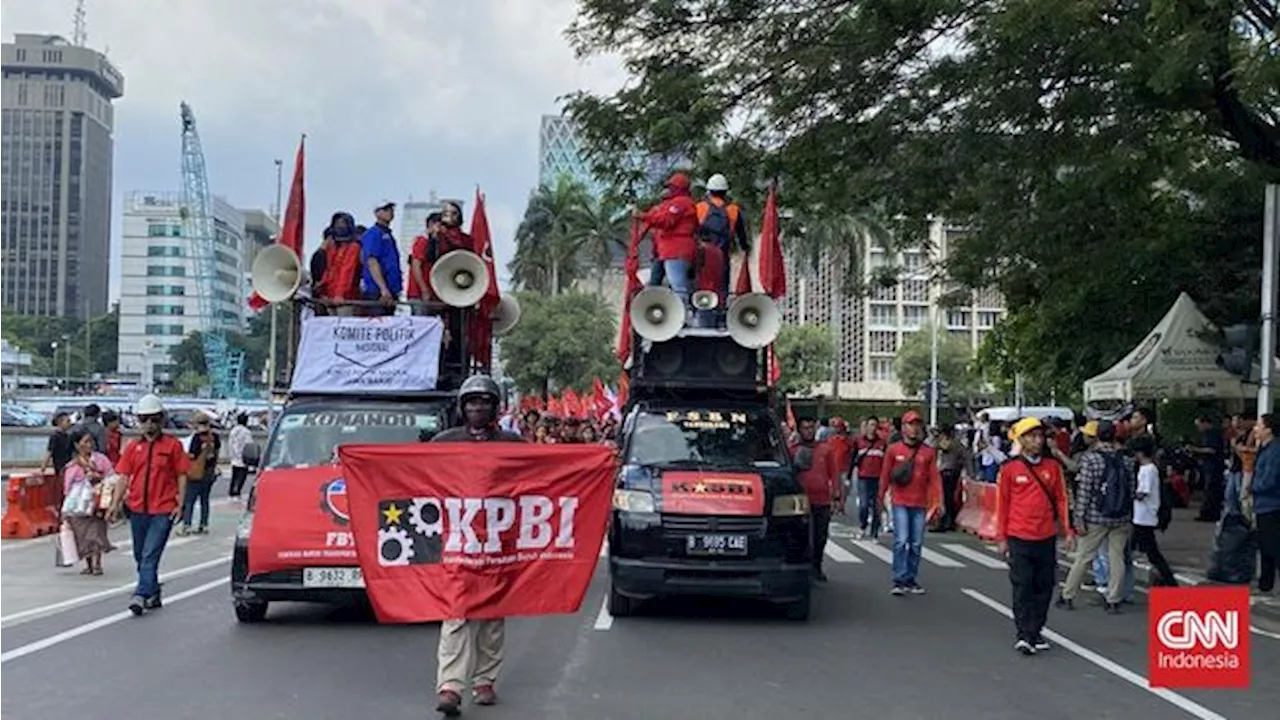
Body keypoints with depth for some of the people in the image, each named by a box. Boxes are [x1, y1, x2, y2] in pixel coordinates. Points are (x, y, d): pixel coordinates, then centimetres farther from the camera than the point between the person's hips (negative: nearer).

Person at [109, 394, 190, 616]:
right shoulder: (133, 447, 9)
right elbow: (124, 477, 9)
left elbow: (182, 476, 0)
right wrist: (116, 503, -1)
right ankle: (153, 594, 27)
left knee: (150, 555, -13)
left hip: (163, 510, -5)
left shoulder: (173, 445, -1)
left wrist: (180, 504, -7)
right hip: (137, 509, 5)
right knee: (141, 556, 14)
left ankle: (141, 595, -18)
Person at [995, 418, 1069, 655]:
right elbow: (1002, 504, 1)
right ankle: (1024, 635, -2)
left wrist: (1065, 529, 3)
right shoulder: (1009, 468, -2)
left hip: (1047, 538, 3)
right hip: (1019, 539, -3)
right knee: (1022, 587, -4)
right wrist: (1001, 538, 0)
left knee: (1044, 587, 8)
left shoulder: (1053, 466, 7)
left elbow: (1061, 499, 10)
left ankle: (1035, 631, 19)